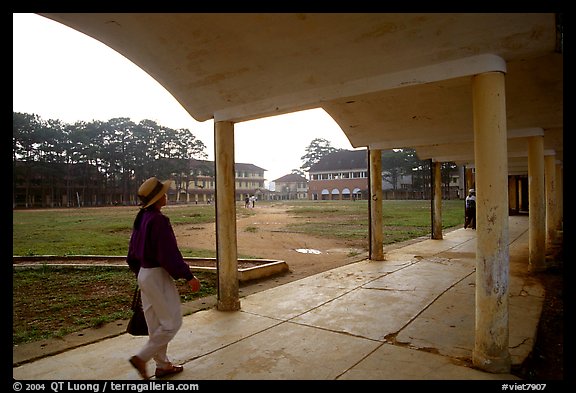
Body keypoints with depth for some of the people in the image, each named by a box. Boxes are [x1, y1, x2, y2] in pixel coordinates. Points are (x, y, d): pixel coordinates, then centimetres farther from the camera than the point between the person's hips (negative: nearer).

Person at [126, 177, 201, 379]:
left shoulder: (141, 219, 7)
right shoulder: (159, 220, -21)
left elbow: (132, 254, 14)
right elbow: (170, 255, -23)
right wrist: (189, 276, -16)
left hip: (144, 274, 10)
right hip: (158, 276, -10)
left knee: (156, 323, 17)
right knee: (172, 322, 4)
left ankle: (162, 364, 29)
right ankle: (142, 357, 7)